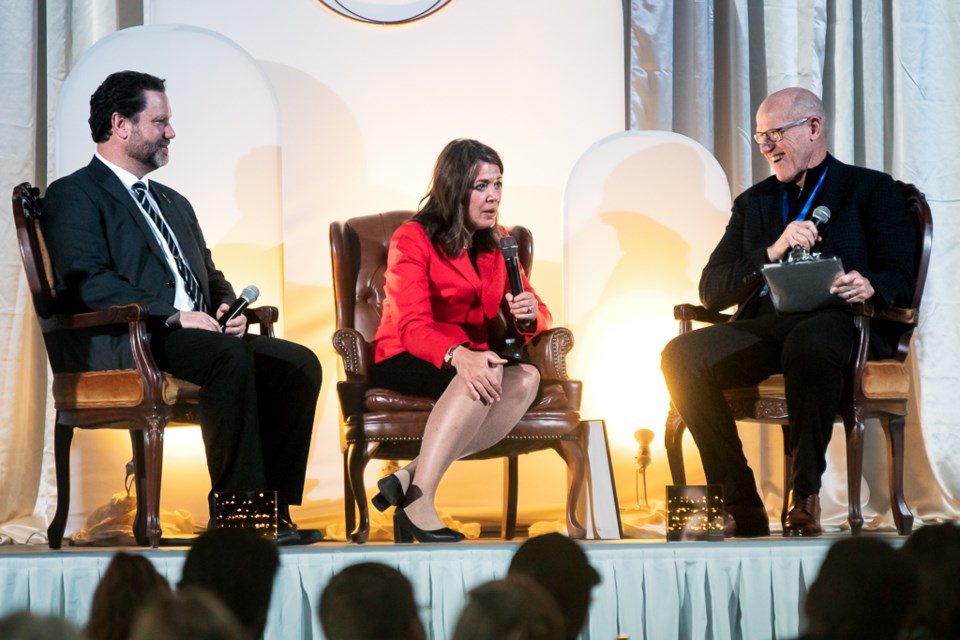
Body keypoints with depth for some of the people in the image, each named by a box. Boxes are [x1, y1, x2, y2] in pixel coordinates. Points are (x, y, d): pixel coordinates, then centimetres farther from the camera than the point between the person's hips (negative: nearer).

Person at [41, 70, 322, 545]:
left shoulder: (174, 204, 29)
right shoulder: (73, 196, 2)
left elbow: (210, 276, 29)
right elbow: (88, 283, -13)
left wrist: (226, 308, 4)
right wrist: (174, 316, -19)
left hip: (197, 334, 8)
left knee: (299, 364, -14)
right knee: (228, 356, -35)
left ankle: (273, 509, -18)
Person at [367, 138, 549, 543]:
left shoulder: (498, 244, 12)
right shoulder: (412, 240, -7)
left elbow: (537, 316, 9)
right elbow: (414, 327, -19)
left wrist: (530, 315, -18)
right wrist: (458, 356, -41)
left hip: (470, 359, 6)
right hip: (406, 361, -6)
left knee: (526, 378, -29)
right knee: (487, 373, -36)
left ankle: (411, 478, -34)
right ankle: (418, 503, -42)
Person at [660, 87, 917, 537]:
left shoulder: (870, 190, 16)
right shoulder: (753, 203, 27)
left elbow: (899, 281, 4)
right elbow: (711, 292, 14)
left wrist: (868, 288, -20)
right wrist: (772, 253, -3)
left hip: (833, 321, -4)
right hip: (763, 326, 4)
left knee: (809, 344, -42)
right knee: (681, 356, -26)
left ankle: (806, 497, -29)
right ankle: (742, 505, -22)